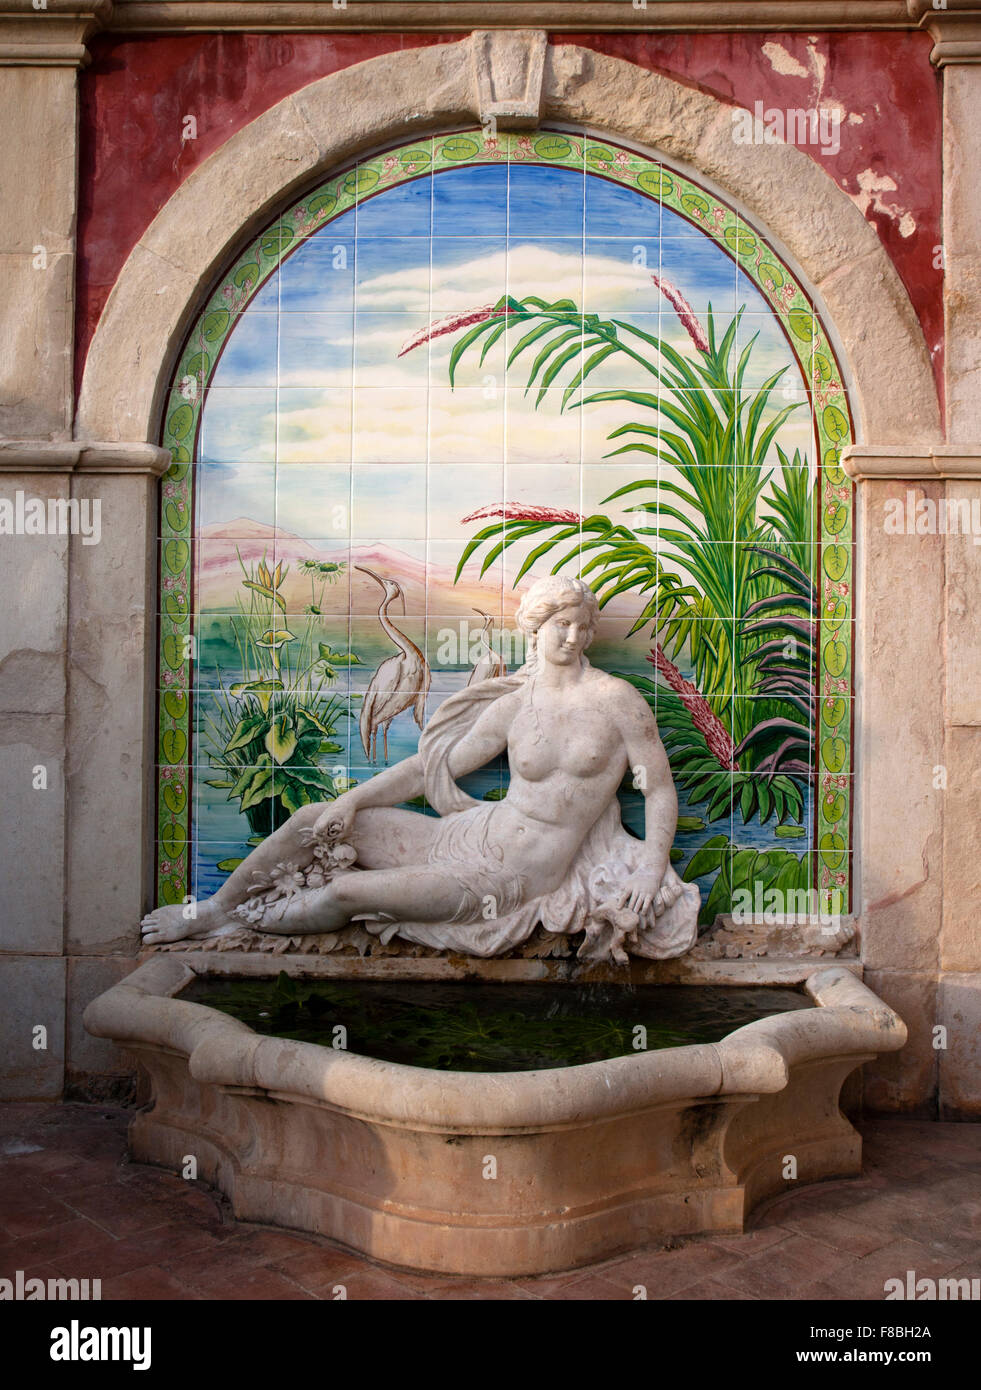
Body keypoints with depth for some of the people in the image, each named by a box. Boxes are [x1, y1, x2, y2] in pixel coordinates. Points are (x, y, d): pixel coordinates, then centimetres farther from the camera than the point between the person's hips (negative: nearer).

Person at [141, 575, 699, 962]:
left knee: (347, 893, -14)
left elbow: (661, 792, -4)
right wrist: (354, 800, -1)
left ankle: (231, 923, 11)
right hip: (473, 834, 5)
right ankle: (213, 909, 13)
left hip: (513, 879, -4)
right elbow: (434, 763, 7)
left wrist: (652, 871, -18)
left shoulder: (617, 700, -7)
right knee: (313, 820, -5)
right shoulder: (515, 705, 3)